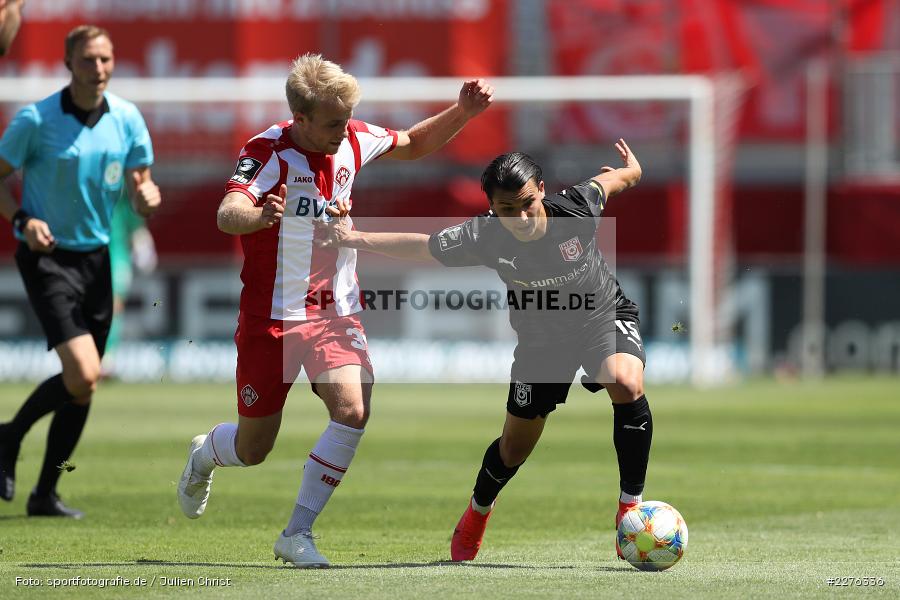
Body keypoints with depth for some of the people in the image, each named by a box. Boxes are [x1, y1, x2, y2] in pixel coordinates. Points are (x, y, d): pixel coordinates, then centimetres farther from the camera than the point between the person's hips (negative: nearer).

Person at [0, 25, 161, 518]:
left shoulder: (127, 119, 1)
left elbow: (140, 190, 5)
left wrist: (148, 197, -19)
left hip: (97, 259, 5)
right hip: (46, 257, -5)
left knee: (82, 387, 7)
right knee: (83, 376, -19)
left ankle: (45, 494, 21)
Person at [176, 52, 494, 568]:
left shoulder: (352, 139, -2)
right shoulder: (269, 152, -19)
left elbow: (414, 145, 18)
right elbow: (227, 214, -36)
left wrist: (463, 112, 1)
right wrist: (259, 216, -60)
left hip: (336, 311, 4)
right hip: (273, 315, -4)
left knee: (353, 409, -22)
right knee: (253, 449, 6)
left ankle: (297, 533, -10)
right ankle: (203, 455, 45)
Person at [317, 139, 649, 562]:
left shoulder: (576, 208, -30)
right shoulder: (483, 237, -28)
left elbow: (612, 180, -7)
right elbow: (420, 246, -14)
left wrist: (630, 170, 15)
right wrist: (355, 238, -22)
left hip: (605, 316, -1)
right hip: (540, 336, 1)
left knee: (626, 385, -34)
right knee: (516, 447, 9)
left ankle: (631, 507, -19)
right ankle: (476, 514, 43)